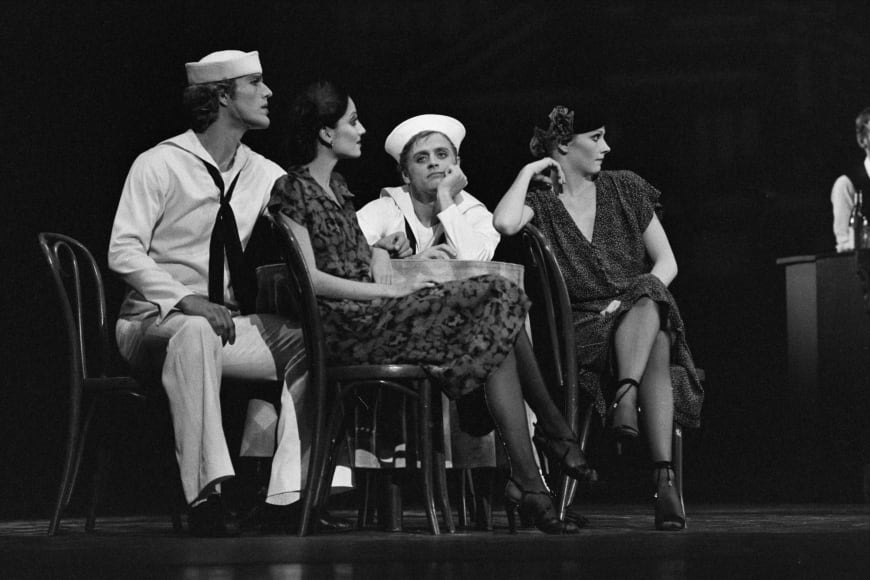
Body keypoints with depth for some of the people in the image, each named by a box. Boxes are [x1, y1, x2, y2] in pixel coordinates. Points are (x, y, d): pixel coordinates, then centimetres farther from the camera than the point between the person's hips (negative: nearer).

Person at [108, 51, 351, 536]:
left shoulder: (261, 174, 9)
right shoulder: (161, 165, -8)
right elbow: (124, 252, -15)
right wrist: (187, 301, -28)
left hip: (228, 323, 6)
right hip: (155, 320, -6)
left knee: (306, 341, -17)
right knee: (195, 332, -39)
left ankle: (291, 493, -22)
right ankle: (207, 494, -43)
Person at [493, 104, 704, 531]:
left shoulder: (625, 189, 13)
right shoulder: (539, 200, 5)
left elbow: (666, 262, 11)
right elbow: (505, 224, -21)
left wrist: (630, 300, -9)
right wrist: (529, 171, -5)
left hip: (642, 313, 3)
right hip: (581, 329, -3)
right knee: (655, 349, -34)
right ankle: (664, 478, -43)